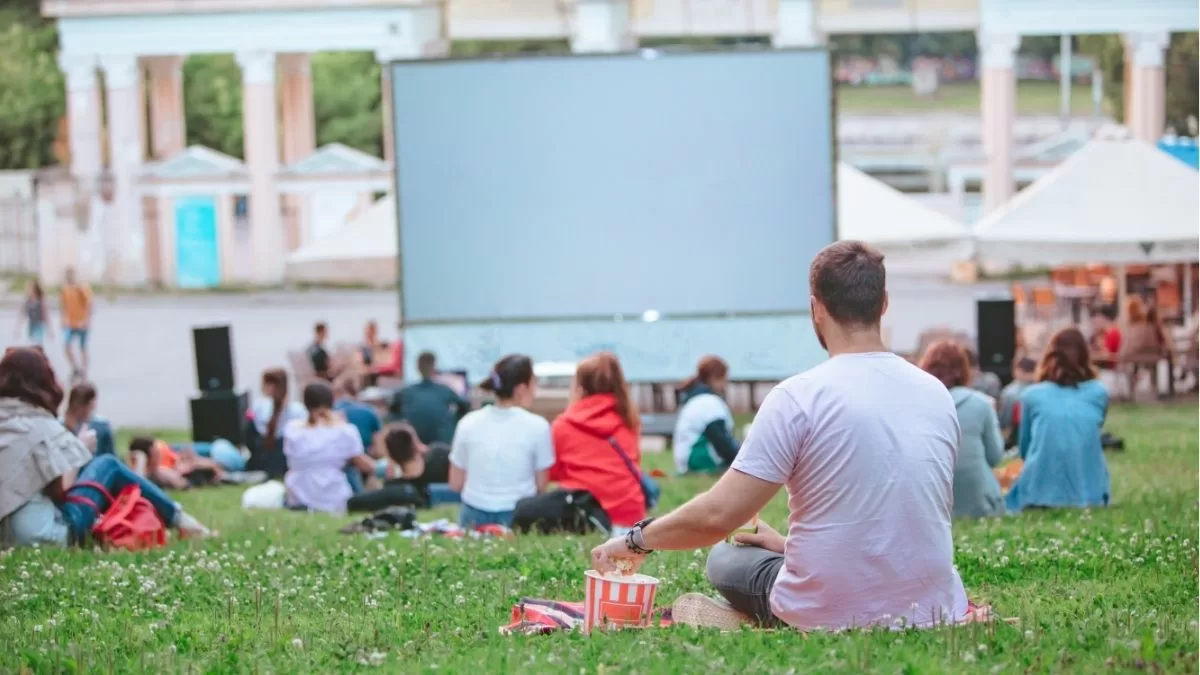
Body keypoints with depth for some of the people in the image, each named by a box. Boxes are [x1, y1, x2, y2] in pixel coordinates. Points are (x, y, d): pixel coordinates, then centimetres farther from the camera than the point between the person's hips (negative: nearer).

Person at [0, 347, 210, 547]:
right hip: (45, 534, -7)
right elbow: (63, 489, -11)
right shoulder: (39, 426, -9)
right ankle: (178, 519, 20)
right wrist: (78, 450, 7)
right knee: (108, 465, 12)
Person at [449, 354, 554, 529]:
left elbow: (455, 484, 6)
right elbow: (541, 487, 0)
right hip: (518, 518, -3)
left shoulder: (468, 423, 1)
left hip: (474, 517, 3)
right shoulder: (537, 426, -7)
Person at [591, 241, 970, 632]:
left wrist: (637, 539, 3)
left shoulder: (799, 396, -13)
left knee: (725, 559, 24)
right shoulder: (937, 395, 2)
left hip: (831, 617, -6)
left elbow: (718, 514, -15)